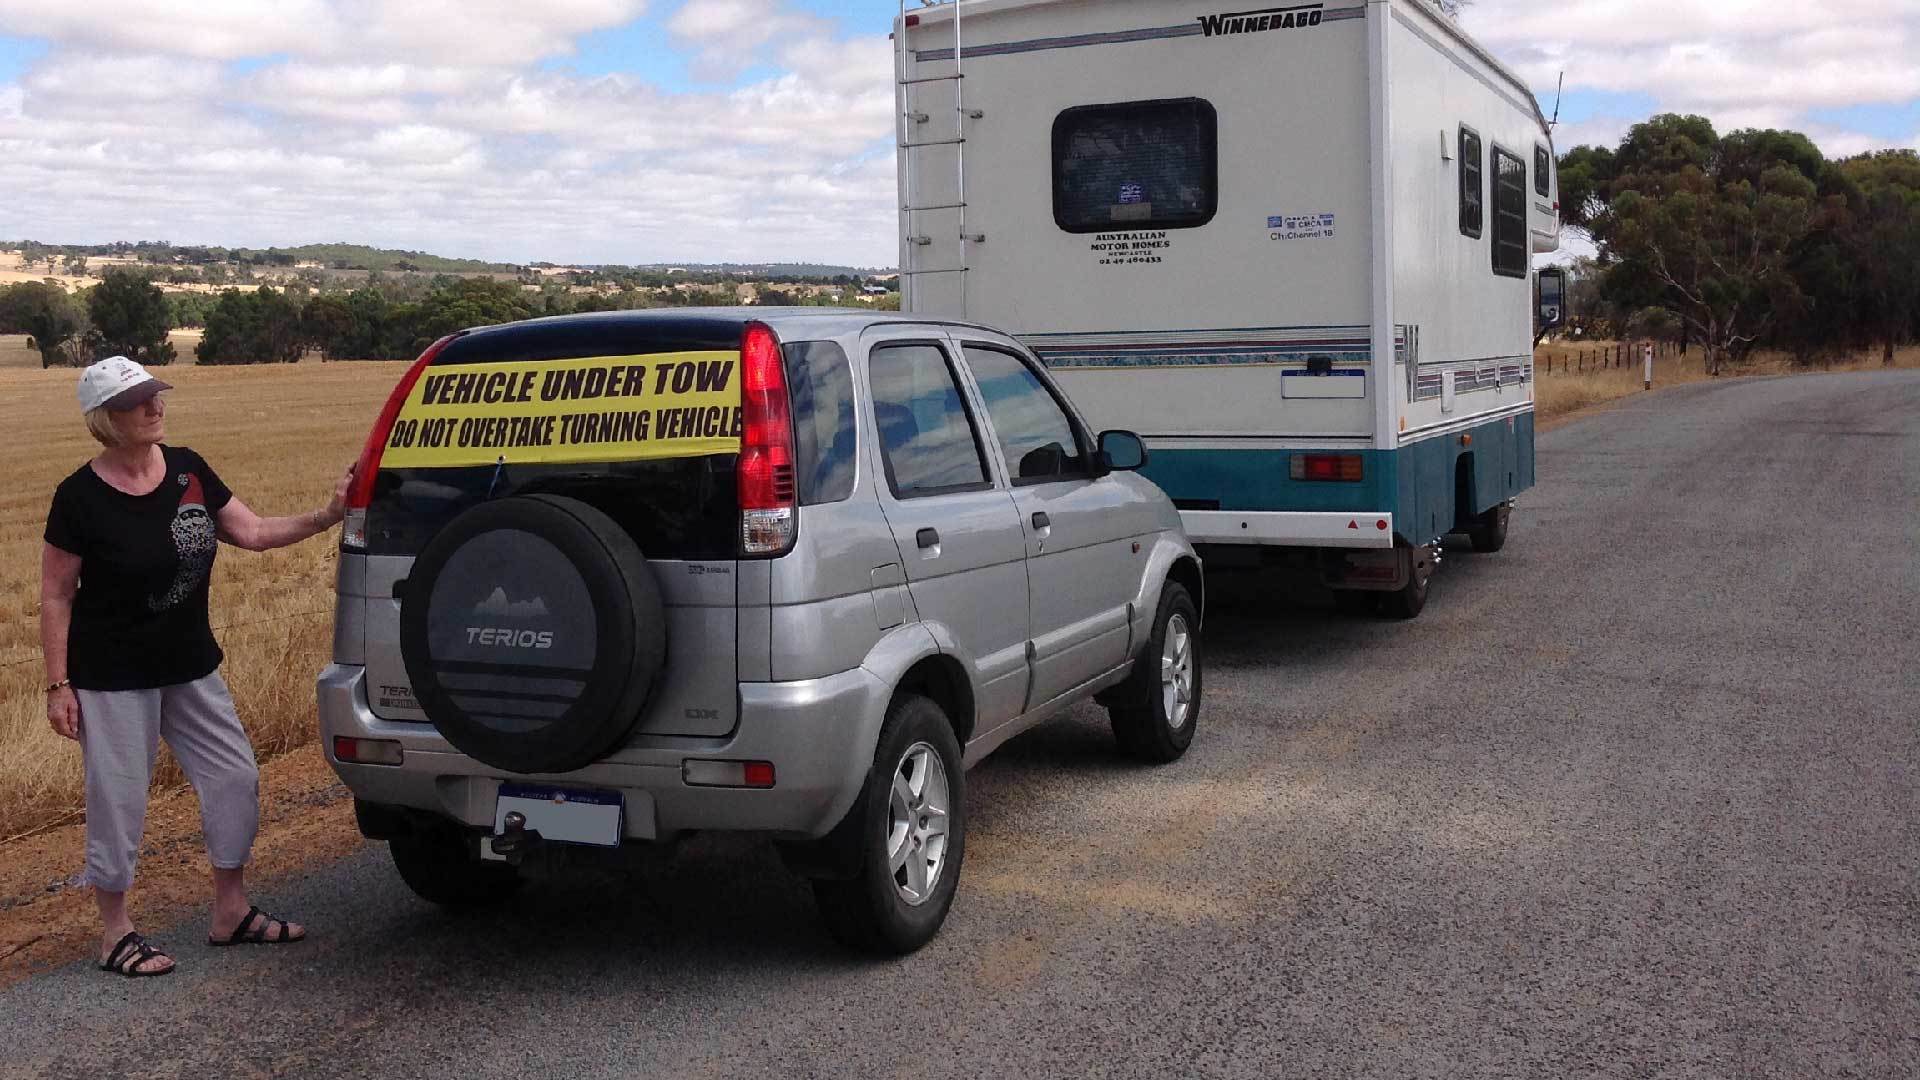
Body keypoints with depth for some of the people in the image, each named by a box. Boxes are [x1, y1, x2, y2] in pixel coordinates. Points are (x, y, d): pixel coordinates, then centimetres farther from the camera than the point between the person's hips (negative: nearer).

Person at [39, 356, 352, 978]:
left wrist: (326, 518, -8)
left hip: (191, 667, 6)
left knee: (235, 777, 9)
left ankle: (231, 913, 25)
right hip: (113, 679, -6)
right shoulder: (81, 497, -14)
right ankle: (116, 934, 21)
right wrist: (58, 685, -11)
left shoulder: (188, 470, 0)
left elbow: (252, 533, 5)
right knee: (118, 800, 3)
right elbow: (56, 596, -8)